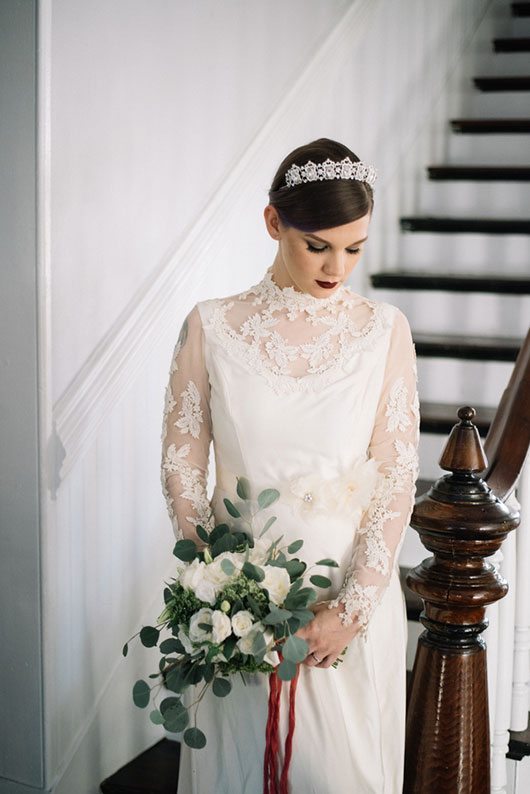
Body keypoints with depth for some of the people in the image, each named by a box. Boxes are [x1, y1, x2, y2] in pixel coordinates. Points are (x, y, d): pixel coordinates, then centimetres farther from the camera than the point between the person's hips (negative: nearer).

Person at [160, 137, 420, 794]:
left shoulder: (385, 331, -3)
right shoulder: (211, 327, -3)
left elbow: (397, 479, -5)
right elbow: (181, 468, -2)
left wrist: (351, 608, -12)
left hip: (354, 595, 1)